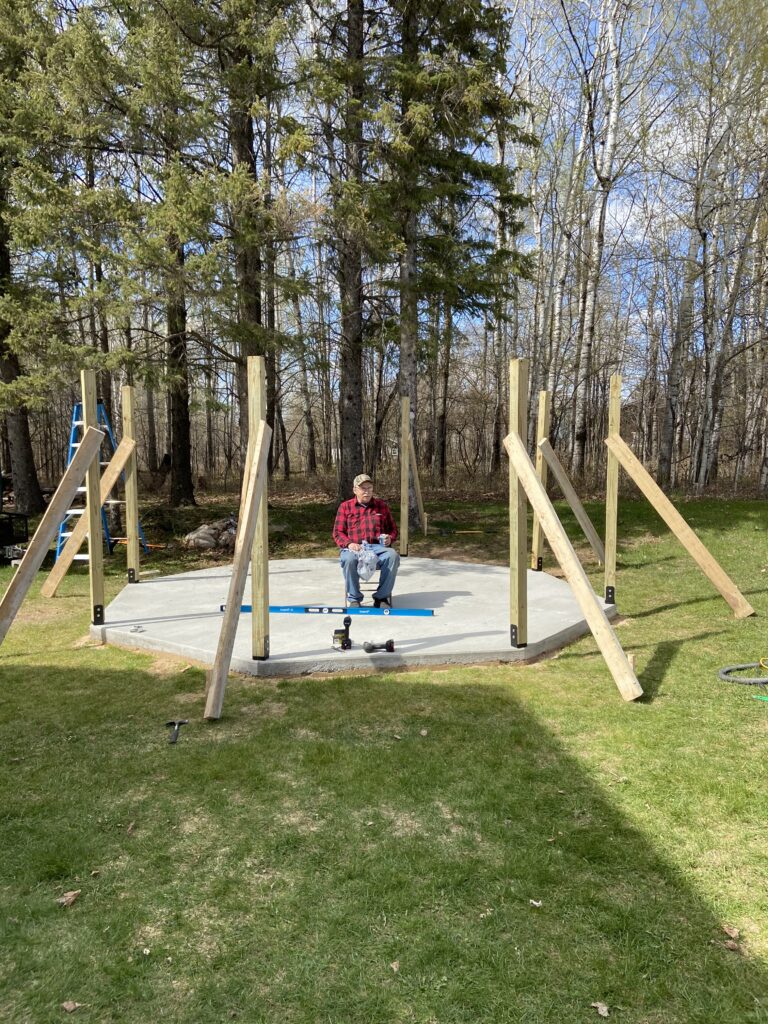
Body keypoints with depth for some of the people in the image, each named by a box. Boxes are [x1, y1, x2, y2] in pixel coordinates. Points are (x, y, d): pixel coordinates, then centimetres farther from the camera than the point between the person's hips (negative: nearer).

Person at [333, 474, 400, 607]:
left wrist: (390, 539, -1)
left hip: (378, 547, 2)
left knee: (393, 556, -33)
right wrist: (349, 544, -12)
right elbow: (338, 532, 8)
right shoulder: (345, 506, 14)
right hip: (354, 548, -1)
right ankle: (354, 598, -19)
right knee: (349, 559, -38)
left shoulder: (382, 505, 19)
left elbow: (393, 529, 23)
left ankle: (381, 596, -18)